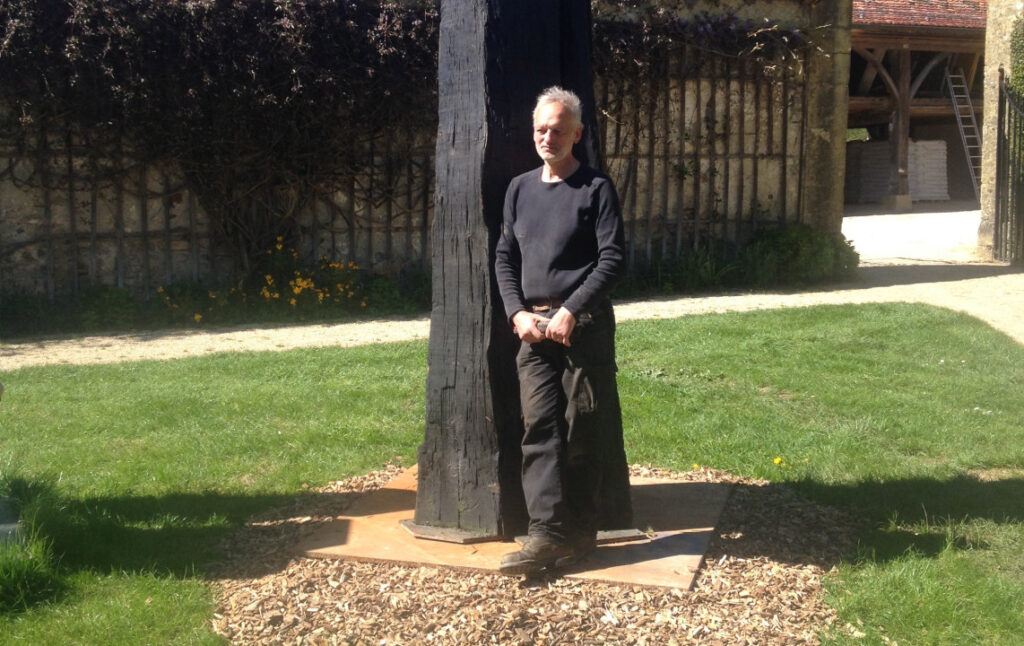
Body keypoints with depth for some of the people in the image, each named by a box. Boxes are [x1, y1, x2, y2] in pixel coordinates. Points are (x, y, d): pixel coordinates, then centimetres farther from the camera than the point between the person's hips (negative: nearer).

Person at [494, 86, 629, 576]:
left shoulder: (596, 188, 0)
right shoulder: (520, 189, 14)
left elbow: (613, 259, -6)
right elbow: (504, 258, 14)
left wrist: (570, 311, -14)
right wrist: (518, 313, -2)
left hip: (584, 326, -4)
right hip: (532, 327, 4)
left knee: (583, 432, 1)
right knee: (539, 428, -3)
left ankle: (580, 532, 11)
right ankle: (546, 534, -4)